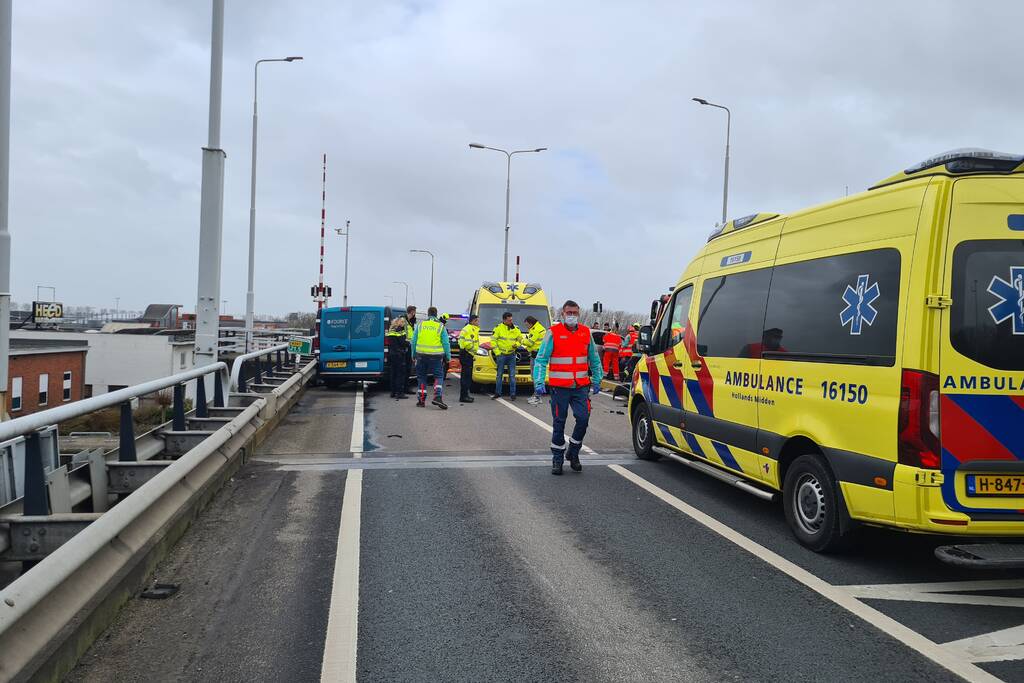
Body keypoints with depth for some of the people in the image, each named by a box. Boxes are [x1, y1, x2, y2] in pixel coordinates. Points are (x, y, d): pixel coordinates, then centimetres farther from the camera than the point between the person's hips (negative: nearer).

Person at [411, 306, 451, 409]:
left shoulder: (420, 324, 7)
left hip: (421, 354, 2)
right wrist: (448, 356, 7)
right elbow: (446, 343, 1)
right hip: (436, 356, -2)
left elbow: (414, 341, 8)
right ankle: (437, 397, -15)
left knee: (421, 377, 12)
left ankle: (421, 400, 11)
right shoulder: (440, 326, 3)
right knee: (439, 376, 3)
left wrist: (413, 354, 17)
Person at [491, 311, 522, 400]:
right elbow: (493, 340, -3)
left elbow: (520, 338, 17)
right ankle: (498, 393, 14)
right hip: (501, 354, -2)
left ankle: (512, 394, 6)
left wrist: (517, 344, -5)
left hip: (511, 355, 3)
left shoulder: (515, 329, 6)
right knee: (499, 375, 5)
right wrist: (497, 352, -8)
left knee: (512, 375, 2)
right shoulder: (498, 328, -5)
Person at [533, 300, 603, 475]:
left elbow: (594, 359, 19)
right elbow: (541, 359, -6)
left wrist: (597, 380, 17)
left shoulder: (586, 333, 9)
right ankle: (557, 459, 17)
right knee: (559, 423, 4)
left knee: (583, 418, -5)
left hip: (581, 386, 3)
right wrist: (539, 383, -16)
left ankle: (573, 452, 17)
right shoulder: (553, 333, -3)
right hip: (559, 387, -3)